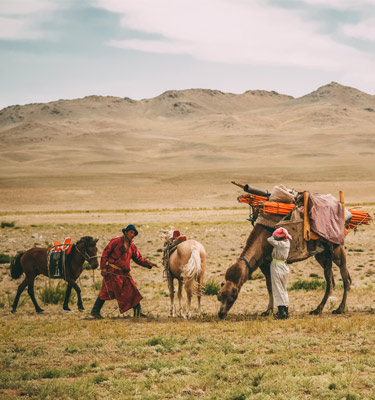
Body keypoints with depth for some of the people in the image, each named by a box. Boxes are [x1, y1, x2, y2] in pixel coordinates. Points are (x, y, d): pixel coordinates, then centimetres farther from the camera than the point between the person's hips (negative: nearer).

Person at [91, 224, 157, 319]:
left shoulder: (132, 246, 14)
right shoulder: (116, 242, -3)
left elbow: (139, 259, 18)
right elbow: (105, 253, -5)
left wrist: (149, 264, 2)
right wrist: (103, 267, -12)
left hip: (124, 273, 6)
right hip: (112, 271, -6)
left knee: (132, 291, 3)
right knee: (107, 291, -7)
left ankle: (138, 312, 10)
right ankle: (95, 311, 1)